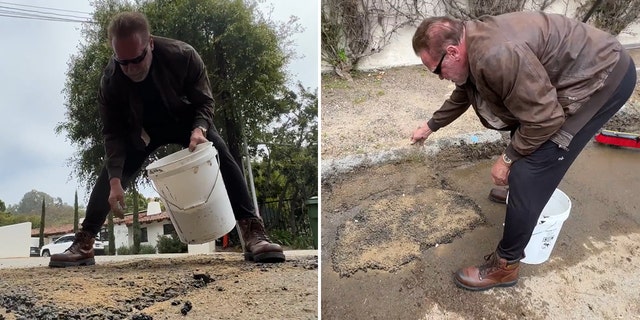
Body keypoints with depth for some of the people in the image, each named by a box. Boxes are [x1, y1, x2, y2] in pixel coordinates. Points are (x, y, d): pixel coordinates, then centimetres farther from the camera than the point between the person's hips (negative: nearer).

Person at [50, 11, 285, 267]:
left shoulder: (183, 55, -32)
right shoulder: (110, 80, -27)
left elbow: (204, 101, -20)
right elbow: (113, 133, -21)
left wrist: (199, 129, -42)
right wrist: (115, 181, -30)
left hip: (186, 121, -1)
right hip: (142, 130, 2)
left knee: (222, 158, -23)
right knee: (109, 173, -10)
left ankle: (253, 233, -26)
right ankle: (83, 244, 2)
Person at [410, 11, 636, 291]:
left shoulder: (496, 56, -33)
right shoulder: (470, 45, 0)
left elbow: (544, 119, -26)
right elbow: (461, 96, 21)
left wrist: (507, 158, -13)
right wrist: (430, 126, 31)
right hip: (582, 71, 10)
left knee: (528, 172, -13)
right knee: (523, 134, 29)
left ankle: (505, 266, 0)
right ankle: (517, 190, 53)